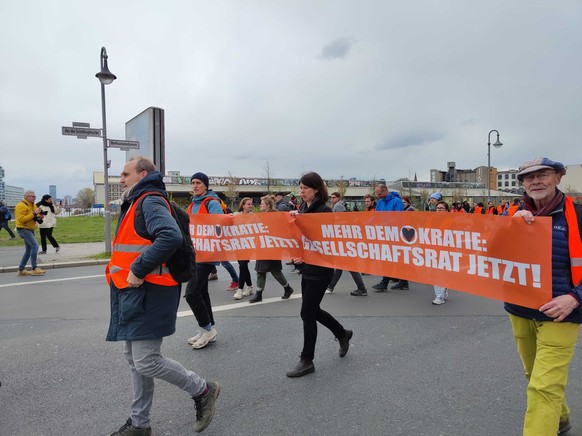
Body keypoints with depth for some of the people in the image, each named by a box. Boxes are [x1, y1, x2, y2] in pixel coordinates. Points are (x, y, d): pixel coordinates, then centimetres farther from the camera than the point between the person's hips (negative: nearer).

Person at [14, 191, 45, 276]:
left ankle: (21, 269, 20)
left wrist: (39, 217, -1)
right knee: (35, 246, -18)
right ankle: (34, 269, -15)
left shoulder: (33, 205, 14)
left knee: (29, 250, 12)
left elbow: (34, 217, 22)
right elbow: (22, 219, -23)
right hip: (23, 229, -10)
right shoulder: (21, 206, -14)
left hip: (30, 230, 10)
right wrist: (34, 213, -26)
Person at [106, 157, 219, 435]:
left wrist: (138, 269, -26)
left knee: (146, 362, -6)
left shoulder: (150, 202, -13)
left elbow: (171, 237, -32)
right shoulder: (136, 203, 18)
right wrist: (121, 272, 13)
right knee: (135, 360, 15)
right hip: (134, 292, 10)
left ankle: (202, 390, 14)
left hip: (148, 294, -10)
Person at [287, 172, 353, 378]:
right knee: (313, 310, 17)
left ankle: (307, 361, 13)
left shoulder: (324, 210, -14)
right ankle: (342, 334, 40)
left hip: (320, 268, -8)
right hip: (306, 267, 8)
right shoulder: (302, 208, 9)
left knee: (307, 313, -3)